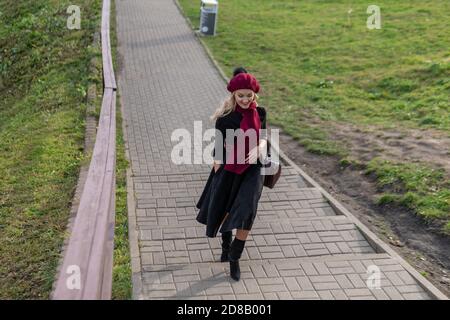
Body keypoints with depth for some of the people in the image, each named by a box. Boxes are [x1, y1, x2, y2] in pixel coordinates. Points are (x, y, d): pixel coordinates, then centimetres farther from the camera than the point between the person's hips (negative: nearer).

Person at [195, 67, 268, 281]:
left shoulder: (259, 113, -3)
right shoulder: (225, 118, -13)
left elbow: (263, 137, 5)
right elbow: (219, 150, -9)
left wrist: (257, 149, -17)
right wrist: (217, 175, -12)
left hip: (252, 170, 1)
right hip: (229, 170, -1)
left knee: (246, 215, -10)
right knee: (224, 211, 17)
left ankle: (234, 258, 10)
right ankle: (226, 245, 48)